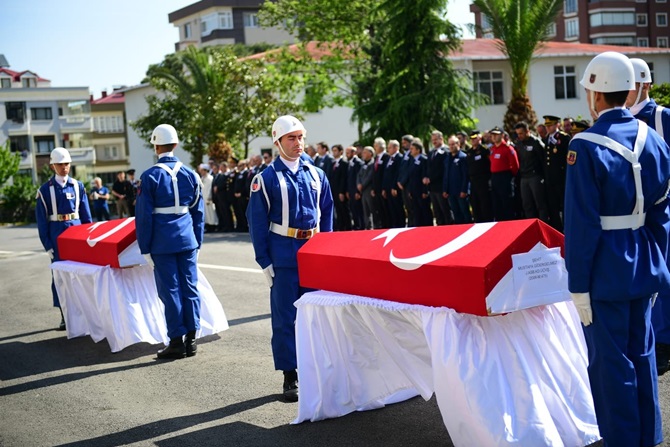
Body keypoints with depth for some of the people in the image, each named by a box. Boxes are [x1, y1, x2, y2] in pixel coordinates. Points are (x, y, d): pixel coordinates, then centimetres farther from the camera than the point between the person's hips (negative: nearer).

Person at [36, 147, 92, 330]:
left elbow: (86, 215, 8)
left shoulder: (78, 186, 5)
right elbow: (41, 220, -1)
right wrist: (47, 245, -5)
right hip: (57, 234, -1)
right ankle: (64, 315, 10)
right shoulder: (45, 190, -1)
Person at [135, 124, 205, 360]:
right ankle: (191, 339, 12)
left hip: (162, 244, -4)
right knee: (190, 288, 8)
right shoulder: (191, 175, 5)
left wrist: (145, 249, 0)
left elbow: (144, 216, -6)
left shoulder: (150, 177, -7)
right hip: (187, 241, 4)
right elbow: (198, 212, 10)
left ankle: (177, 342, 7)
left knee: (170, 290, 2)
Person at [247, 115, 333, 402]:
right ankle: (290, 376, 9)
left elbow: (326, 214, 14)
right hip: (284, 256, -3)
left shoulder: (316, 175, 9)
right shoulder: (267, 179, -2)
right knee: (285, 318, 1)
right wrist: (264, 261, -7)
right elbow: (257, 222, -2)